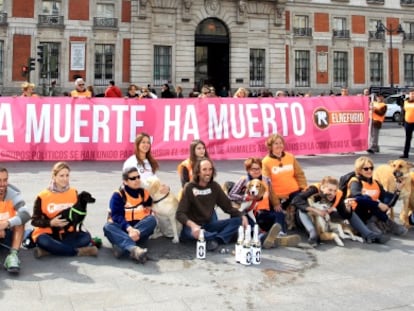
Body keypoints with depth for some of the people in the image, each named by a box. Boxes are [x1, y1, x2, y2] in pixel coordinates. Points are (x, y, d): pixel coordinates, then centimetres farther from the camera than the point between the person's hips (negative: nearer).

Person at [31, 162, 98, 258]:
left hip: (67, 233, 3)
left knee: (86, 237, -26)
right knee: (43, 241, -37)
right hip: (48, 233, -3)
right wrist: (51, 223, -21)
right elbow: (35, 221, -3)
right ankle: (78, 251, -28)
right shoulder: (43, 196, -5)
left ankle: (48, 250, -29)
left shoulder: (74, 193, 3)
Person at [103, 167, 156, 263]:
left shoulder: (145, 193, 7)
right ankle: (134, 249, -56)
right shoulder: (118, 195, -5)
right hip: (123, 229, -2)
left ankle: (121, 245, -38)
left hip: (141, 230, 2)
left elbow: (148, 213, 4)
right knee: (108, 226, -31)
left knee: (152, 219, -25)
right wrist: (129, 228, -33)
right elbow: (116, 216, -17)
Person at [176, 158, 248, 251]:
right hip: (194, 226, -5)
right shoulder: (190, 188, -10)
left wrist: (242, 216, -14)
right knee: (190, 232, -40)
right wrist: (192, 225, -37)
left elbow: (228, 206, 5)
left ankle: (215, 240, -33)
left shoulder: (214, 186, 3)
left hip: (209, 225, 5)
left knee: (238, 220, -14)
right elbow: (180, 214, -17)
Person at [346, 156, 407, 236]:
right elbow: (357, 196, -30)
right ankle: (387, 222, -19)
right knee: (365, 199, -34)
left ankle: (373, 222, -23)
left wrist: (397, 191, -12)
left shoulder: (376, 183, 13)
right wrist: (378, 204, -35)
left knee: (388, 198, -11)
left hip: (372, 214, 6)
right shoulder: (355, 182, -7)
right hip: (358, 214, -5)